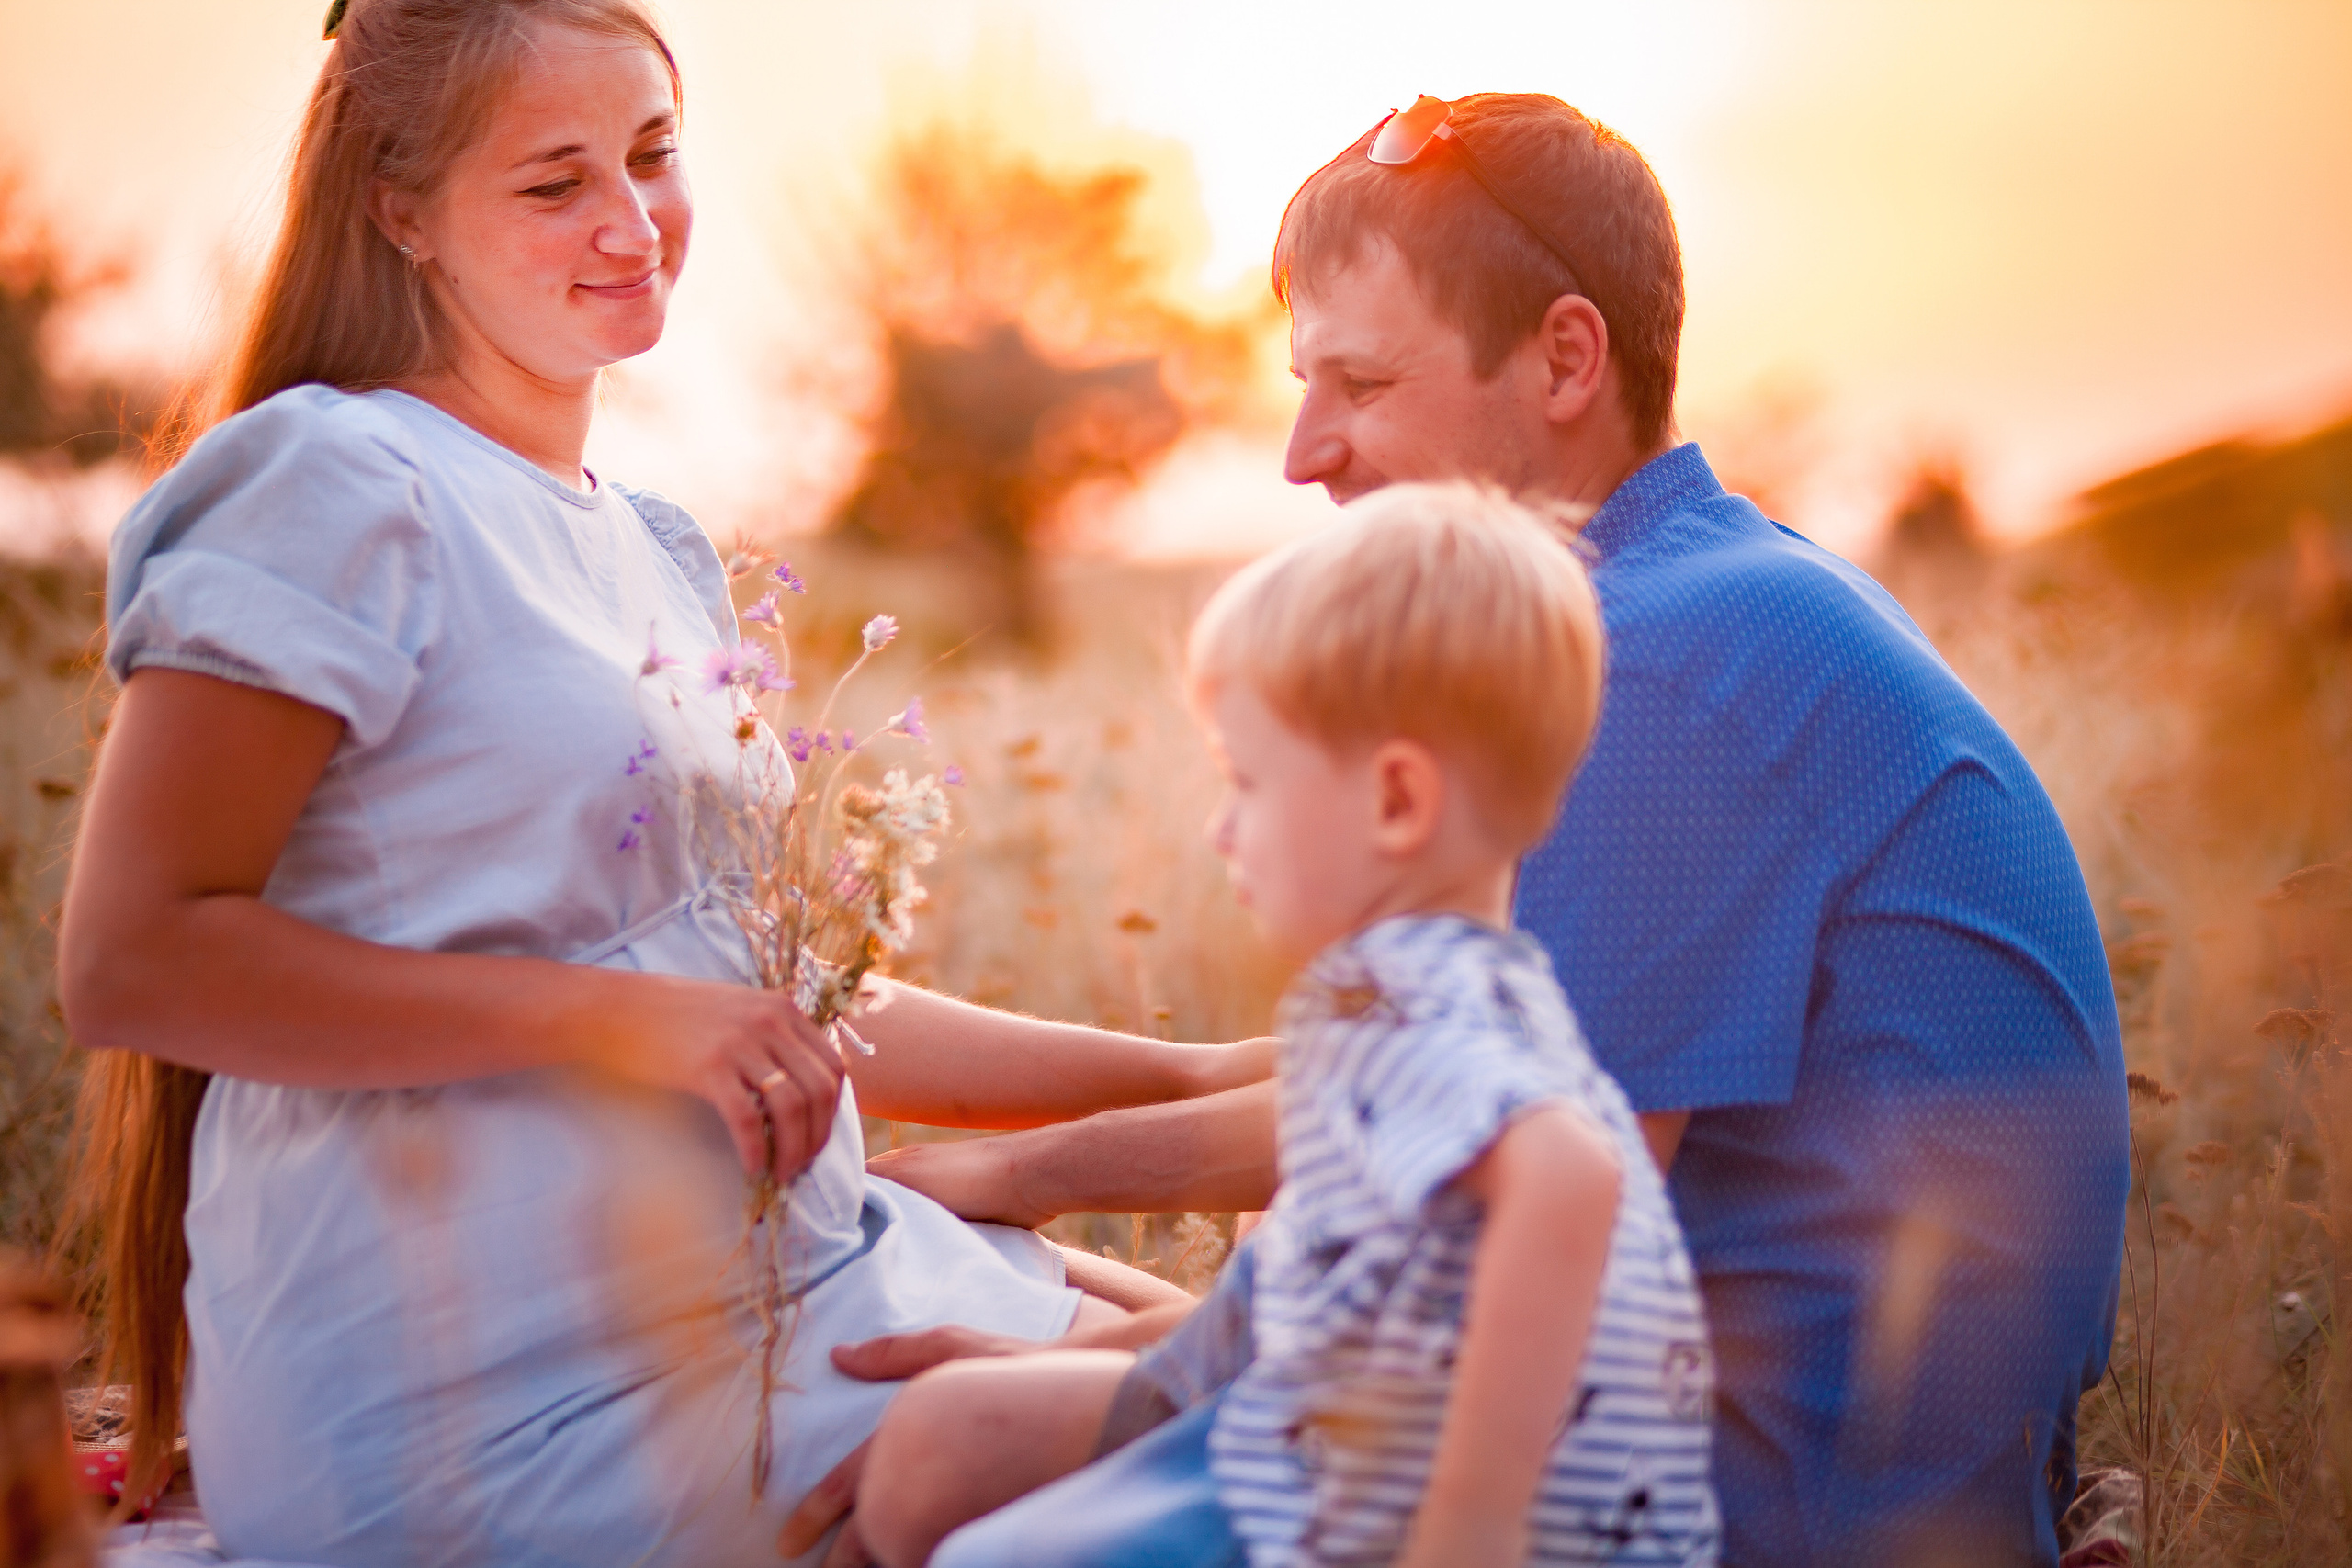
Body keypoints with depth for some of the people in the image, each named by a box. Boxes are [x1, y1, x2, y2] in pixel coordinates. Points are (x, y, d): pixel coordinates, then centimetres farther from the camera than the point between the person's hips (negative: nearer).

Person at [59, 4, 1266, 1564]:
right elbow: (128, 958, -17)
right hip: (502, 1391, -8)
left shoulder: (659, 553, 16)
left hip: (770, 1285, 9)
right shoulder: (336, 488, -10)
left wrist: (1186, 1078, 13)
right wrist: (613, 1018, -22)